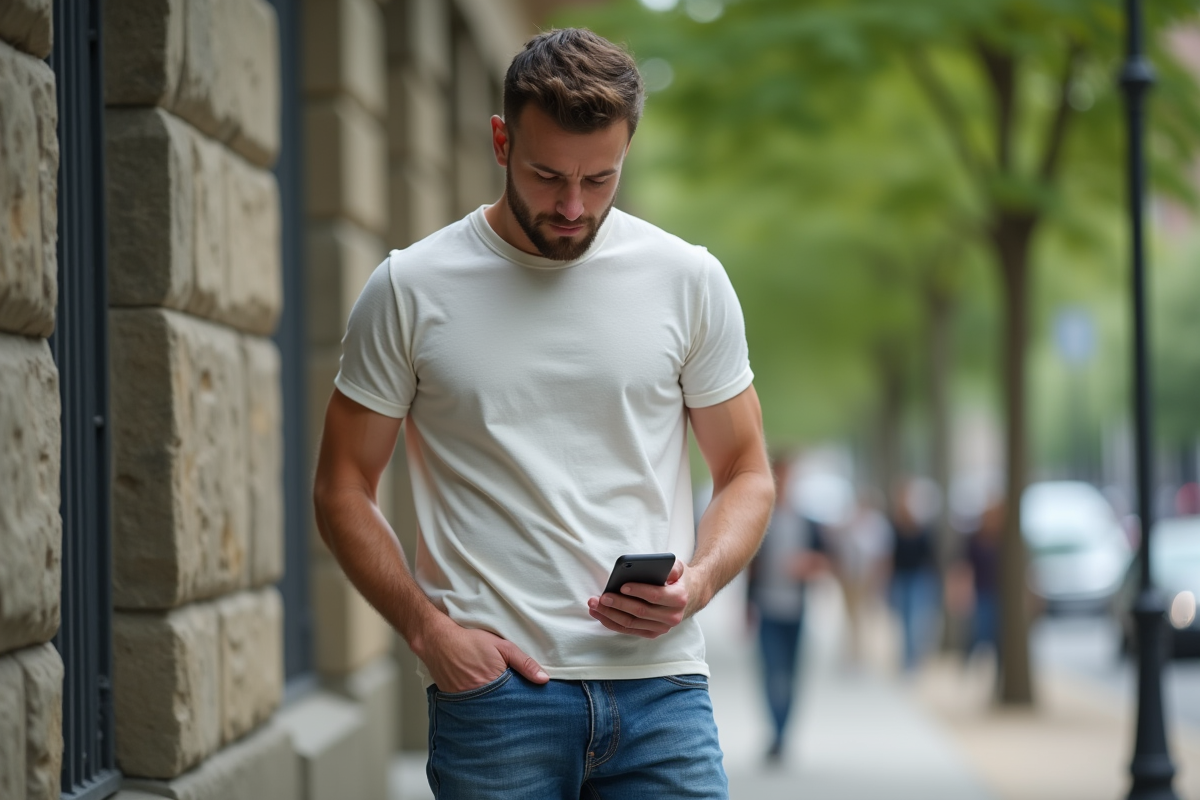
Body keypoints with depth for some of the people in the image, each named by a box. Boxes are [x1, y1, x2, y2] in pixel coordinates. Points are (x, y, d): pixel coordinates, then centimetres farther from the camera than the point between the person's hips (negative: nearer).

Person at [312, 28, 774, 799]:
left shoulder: (689, 280, 6)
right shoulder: (410, 289, 1)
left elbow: (747, 473, 11)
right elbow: (343, 488, 5)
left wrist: (698, 583, -8)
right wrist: (429, 629, -8)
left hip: (659, 684, 1)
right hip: (492, 690, -1)